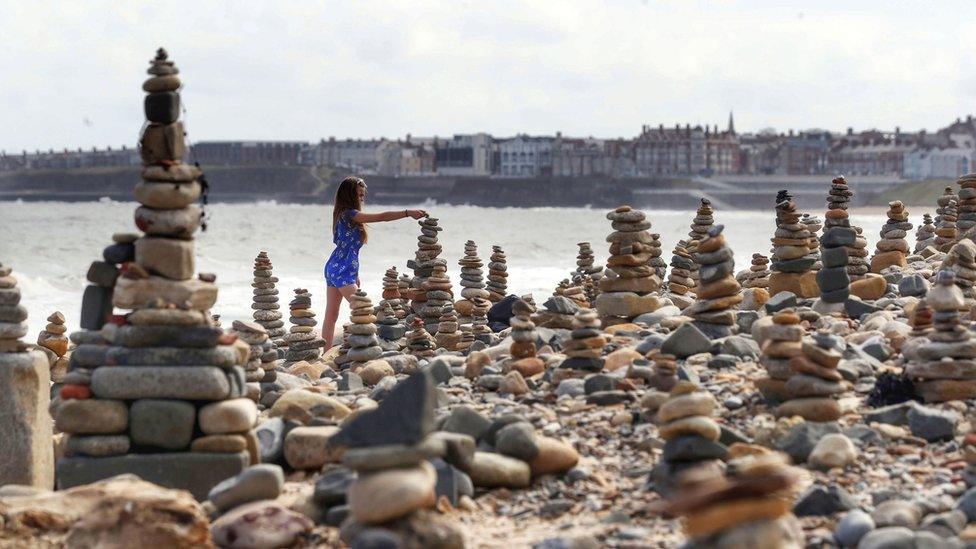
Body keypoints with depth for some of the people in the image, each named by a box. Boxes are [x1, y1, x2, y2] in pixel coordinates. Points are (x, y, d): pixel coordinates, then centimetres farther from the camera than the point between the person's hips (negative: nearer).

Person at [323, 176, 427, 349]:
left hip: (334, 268, 10)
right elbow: (381, 217, -22)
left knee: (331, 315, 10)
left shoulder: (344, 214, 14)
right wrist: (408, 213, -22)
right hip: (342, 271, -10)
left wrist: (355, 275, 18)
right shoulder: (350, 214, -15)